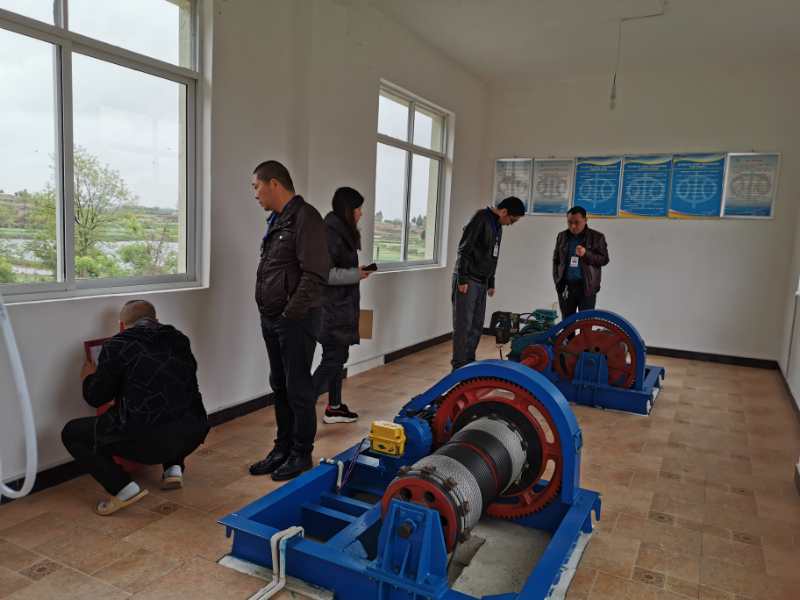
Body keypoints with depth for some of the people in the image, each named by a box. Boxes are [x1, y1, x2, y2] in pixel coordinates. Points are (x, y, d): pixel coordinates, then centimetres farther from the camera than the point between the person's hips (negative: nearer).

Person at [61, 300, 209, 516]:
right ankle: (174, 466, 19)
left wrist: (89, 378, 31)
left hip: (146, 440, -5)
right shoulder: (179, 340, 16)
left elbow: (96, 398, 8)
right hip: (192, 436, 6)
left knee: (71, 433, 15)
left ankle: (124, 488, 1)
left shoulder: (117, 346, 2)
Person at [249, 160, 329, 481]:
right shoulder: (276, 220, 15)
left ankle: (301, 454, 16)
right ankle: (283, 449, 29)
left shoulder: (305, 218, -14)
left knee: (298, 389, 1)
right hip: (272, 319, 9)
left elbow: (315, 275, -21)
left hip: (296, 320, -9)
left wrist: (291, 313, -18)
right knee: (279, 386, 16)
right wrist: (268, 313, 12)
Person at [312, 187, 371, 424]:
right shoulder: (331, 233, -17)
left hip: (342, 308, 10)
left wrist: (358, 271, 7)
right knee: (333, 359, -7)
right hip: (332, 309, -10)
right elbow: (324, 273, -23)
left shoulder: (343, 232, 13)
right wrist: (356, 274, -16)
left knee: (338, 357, 16)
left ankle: (334, 408, 27)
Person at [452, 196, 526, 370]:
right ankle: (459, 366, 0)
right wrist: (462, 279, -19)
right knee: (463, 325, -6)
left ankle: (469, 362, 20)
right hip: (467, 281, -8)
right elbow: (464, 249, -17)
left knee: (477, 325, 10)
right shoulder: (481, 219, -12)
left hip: (482, 283, 9)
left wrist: (491, 283, 20)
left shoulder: (498, 226, 15)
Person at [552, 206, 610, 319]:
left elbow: (604, 259, -2)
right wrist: (557, 279, 7)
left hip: (587, 287, -3)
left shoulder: (597, 237, 0)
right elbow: (556, 260, 17)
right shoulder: (562, 236, 10)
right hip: (565, 286, 3)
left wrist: (586, 254, -18)